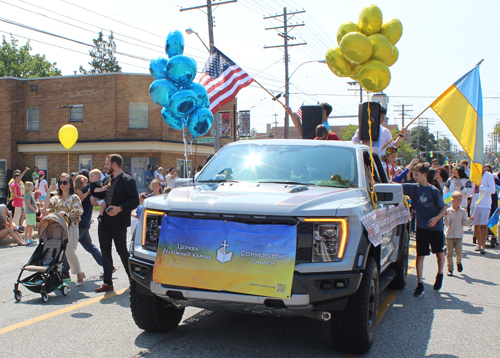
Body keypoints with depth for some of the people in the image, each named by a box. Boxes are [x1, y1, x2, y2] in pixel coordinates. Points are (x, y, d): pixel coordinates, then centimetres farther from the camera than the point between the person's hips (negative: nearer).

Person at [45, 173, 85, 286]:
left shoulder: (74, 197, 2)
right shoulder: (56, 198, 16)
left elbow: (78, 213, -7)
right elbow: (47, 207, -1)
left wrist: (65, 214, -20)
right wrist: (48, 192, -4)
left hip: (70, 228, -5)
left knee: (70, 252, -9)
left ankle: (79, 274, 6)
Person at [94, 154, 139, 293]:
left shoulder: (127, 181, -9)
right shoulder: (108, 179, 14)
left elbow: (135, 201, -14)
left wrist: (120, 208, -24)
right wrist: (96, 198, 6)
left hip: (119, 223, -7)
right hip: (105, 221, 7)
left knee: (122, 250, 3)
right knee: (105, 251, 5)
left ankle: (132, 276, 24)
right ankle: (107, 282, 12)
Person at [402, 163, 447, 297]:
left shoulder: (434, 190, -4)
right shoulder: (414, 188, 2)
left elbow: (444, 208, -2)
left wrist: (437, 218, -19)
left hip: (436, 226, 0)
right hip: (422, 227, 1)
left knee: (439, 253, 14)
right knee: (420, 255, -4)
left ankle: (440, 274, 40)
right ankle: (420, 285, -1)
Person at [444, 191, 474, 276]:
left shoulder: (463, 211, 3)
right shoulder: (448, 211, -5)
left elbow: (464, 223, -1)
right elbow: (447, 223, -8)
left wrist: (470, 219, -17)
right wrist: (446, 216, -23)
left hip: (459, 235, 2)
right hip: (449, 235, -1)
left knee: (459, 252, -6)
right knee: (449, 253, 1)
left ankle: (458, 262, 27)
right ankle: (450, 269, 13)